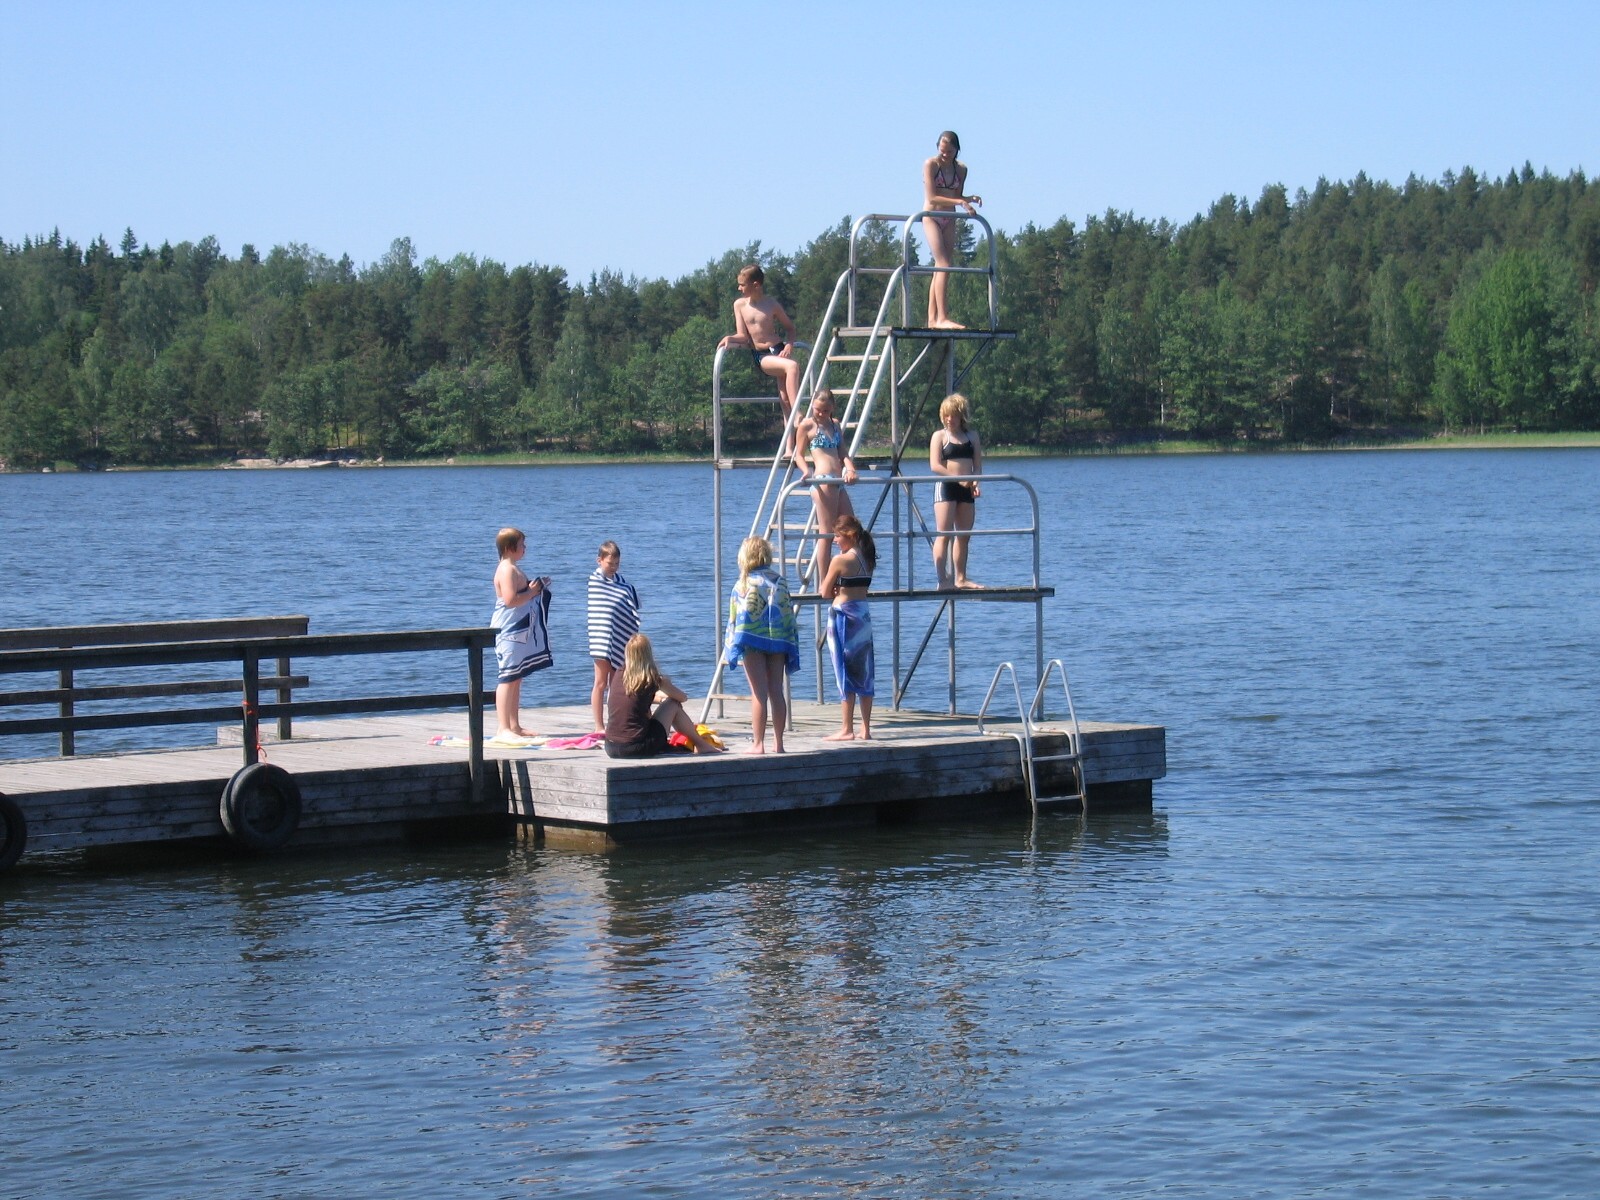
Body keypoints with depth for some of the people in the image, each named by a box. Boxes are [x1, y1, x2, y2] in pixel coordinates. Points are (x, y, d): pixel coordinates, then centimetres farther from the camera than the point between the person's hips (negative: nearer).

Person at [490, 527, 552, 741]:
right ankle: (503, 729, -14)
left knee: (517, 678, 13)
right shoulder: (507, 570, -15)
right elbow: (511, 600, -25)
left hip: (520, 631, 11)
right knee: (508, 678, -12)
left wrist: (536, 587, 13)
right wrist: (532, 592, -14)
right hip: (509, 632, -11)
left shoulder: (512, 569, 17)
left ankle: (514, 726, 18)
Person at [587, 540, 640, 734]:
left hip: (621, 639, 6)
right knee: (601, 683, -1)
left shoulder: (621, 581, 11)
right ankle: (599, 727, 1)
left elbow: (632, 610, 14)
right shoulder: (595, 580, -5)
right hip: (603, 638, -6)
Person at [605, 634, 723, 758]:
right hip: (638, 748, -5)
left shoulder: (620, 675, 7)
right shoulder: (653, 679, -4)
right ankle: (701, 745, 28)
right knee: (673, 705, 14)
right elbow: (683, 698, 15)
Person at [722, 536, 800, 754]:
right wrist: (791, 643, 13)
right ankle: (778, 742, 11)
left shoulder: (744, 584, -6)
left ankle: (759, 744, -4)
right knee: (777, 693, 8)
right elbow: (789, 613, 8)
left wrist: (732, 645, -3)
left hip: (754, 643, -4)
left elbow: (737, 619, -7)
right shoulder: (780, 582, 7)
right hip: (778, 642, 4)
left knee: (759, 694, -3)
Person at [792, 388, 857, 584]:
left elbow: (842, 452, 14)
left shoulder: (836, 425, 19)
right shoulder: (807, 425, 0)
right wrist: (806, 471, -18)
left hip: (838, 482, 8)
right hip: (822, 480, -8)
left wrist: (850, 468, -4)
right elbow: (799, 454, 0)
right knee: (826, 534, -8)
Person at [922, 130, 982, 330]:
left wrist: (969, 199, -9)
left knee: (941, 268, 4)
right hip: (932, 218, -6)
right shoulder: (931, 165, -10)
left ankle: (933, 319, 6)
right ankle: (941, 318, -23)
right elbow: (932, 198, -16)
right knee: (943, 265, -17)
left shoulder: (961, 169, 7)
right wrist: (959, 202, -24)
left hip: (949, 220, 6)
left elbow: (957, 197, 13)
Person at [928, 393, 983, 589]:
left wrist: (975, 482, -8)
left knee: (964, 535, 8)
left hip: (966, 489, 5)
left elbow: (978, 463, 11)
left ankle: (960, 578, 16)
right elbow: (935, 466, -10)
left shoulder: (971, 435, 13)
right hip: (946, 486, -5)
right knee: (944, 534, -10)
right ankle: (943, 580, -13)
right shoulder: (940, 436, 0)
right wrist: (958, 477, -18)